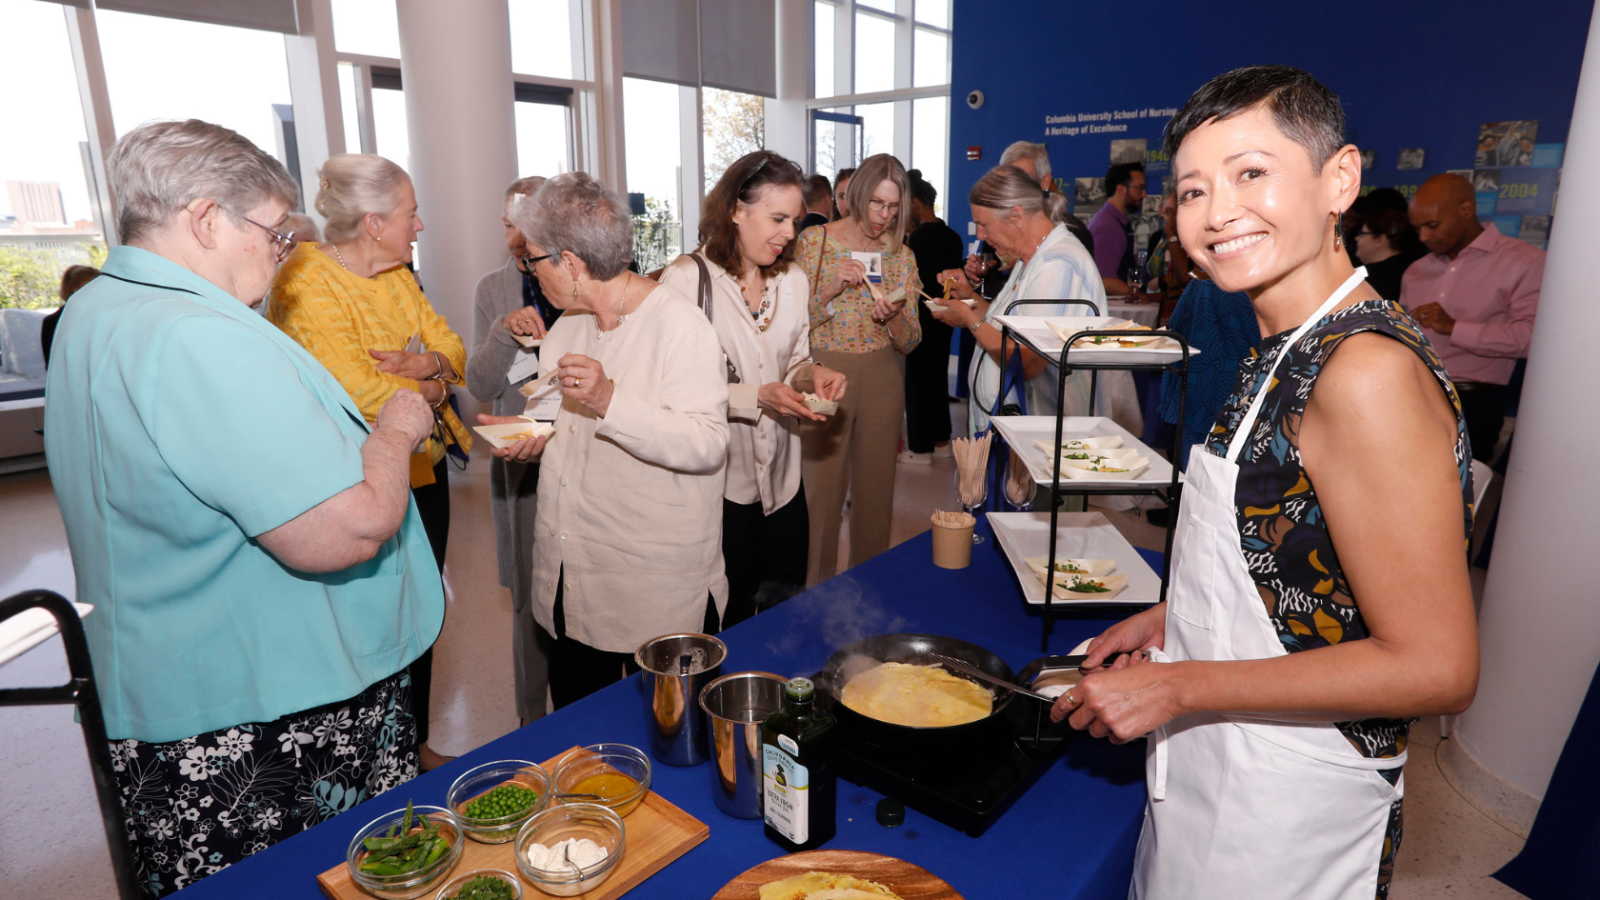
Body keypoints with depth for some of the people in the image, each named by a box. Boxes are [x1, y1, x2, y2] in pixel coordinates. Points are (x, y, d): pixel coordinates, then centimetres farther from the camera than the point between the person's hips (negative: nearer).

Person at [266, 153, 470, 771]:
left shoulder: (394, 274, 9)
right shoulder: (307, 282, -18)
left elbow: (452, 347, 7)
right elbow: (360, 392, -27)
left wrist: (421, 364, -15)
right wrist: (432, 388, -10)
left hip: (424, 466, 8)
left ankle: (417, 745, 35)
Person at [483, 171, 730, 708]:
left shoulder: (680, 325, -15)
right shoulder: (568, 324, 12)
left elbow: (707, 444, -25)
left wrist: (609, 401, -33)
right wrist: (534, 438, 3)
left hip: (658, 589, -7)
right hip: (571, 581, 8)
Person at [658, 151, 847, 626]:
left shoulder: (792, 279, 9)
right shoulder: (687, 278, -11)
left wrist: (810, 374, -4)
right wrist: (756, 397, -23)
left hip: (782, 480, 6)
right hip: (717, 483, -6)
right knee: (725, 623, 8)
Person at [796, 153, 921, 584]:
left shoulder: (901, 254, 6)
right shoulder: (815, 240, -3)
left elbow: (910, 341, 6)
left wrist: (892, 316, -15)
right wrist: (832, 288, -20)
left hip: (882, 379, 3)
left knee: (876, 488, 10)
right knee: (821, 489, 0)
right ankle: (816, 589, 18)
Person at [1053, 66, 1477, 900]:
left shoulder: (1368, 370, -26)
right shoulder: (1289, 348, 3)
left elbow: (1433, 667, -24)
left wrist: (1176, 686, -21)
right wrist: (1172, 618, 7)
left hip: (1286, 815, -8)